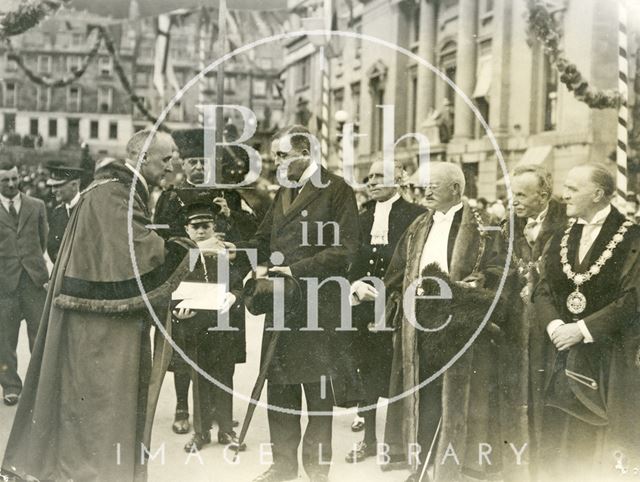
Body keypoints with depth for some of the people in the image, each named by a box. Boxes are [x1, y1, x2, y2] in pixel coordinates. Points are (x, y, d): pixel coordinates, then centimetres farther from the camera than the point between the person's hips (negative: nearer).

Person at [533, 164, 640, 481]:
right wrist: (555, 326, -13)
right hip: (563, 354, 5)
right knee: (559, 441, 6)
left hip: (608, 356, -4)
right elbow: (542, 291, 6)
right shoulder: (561, 238, 11)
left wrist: (583, 329, -18)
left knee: (600, 450, 1)